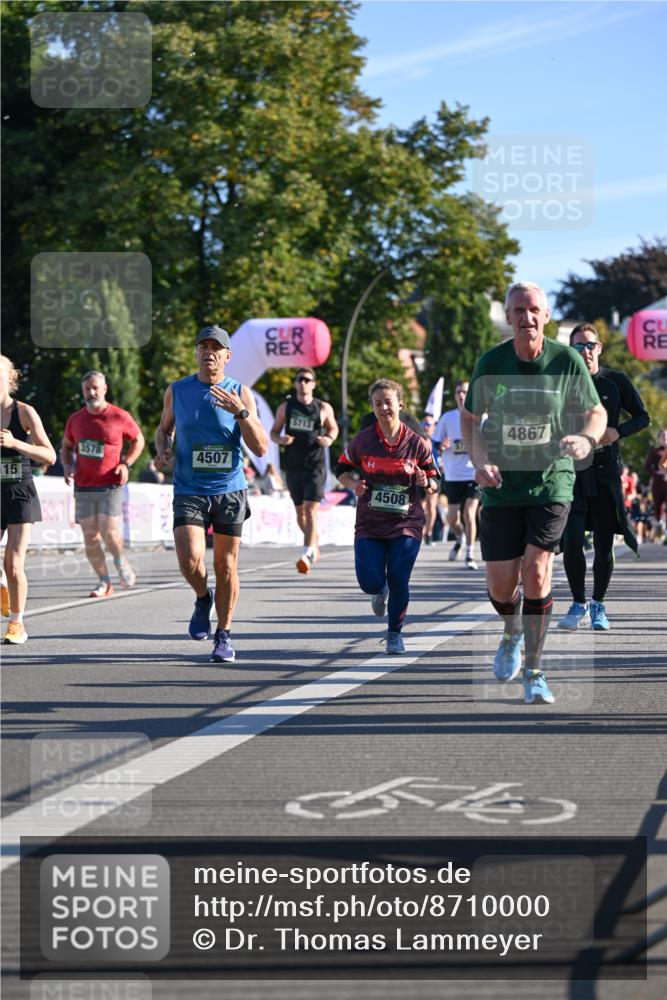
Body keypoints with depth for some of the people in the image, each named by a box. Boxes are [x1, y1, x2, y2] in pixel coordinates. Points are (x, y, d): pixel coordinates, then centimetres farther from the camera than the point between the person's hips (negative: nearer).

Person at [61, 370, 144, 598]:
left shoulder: (120, 417, -4)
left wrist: (126, 464, -4)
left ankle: (120, 561, 17)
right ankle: (104, 583, 11)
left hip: (111, 485, -4)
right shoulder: (75, 419, 7)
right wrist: (67, 466, 3)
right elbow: (66, 446, 22)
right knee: (90, 536, 1)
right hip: (83, 486, 4)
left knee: (109, 532, -15)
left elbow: (138, 440, 10)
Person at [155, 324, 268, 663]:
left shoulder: (241, 394, -2)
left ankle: (224, 636, 19)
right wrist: (162, 450, -2)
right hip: (189, 491, 0)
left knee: (226, 565, 4)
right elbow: (164, 429, 20)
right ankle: (203, 598, 16)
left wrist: (241, 412, -22)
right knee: (190, 559, -18)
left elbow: (260, 448, -7)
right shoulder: (177, 391, 3)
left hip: (230, 491, 0)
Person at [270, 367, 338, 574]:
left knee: (311, 509, -15)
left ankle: (307, 554, -21)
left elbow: (333, 427, 16)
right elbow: (274, 432, 11)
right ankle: (314, 542, 39)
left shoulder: (323, 408, 0)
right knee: (300, 511, 14)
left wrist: (329, 439, -7)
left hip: (315, 466, -3)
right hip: (293, 466, 3)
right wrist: (281, 439, -12)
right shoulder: (285, 407, 4)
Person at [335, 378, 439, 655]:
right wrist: (354, 485, -9)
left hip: (406, 523, 0)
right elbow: (342, 469, 12)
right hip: (369, 524, 1)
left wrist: (426, 483, -15)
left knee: (398, 580, -7)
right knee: (369, 582, -9)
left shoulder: (416, 443, -1)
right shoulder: (362, 440, -2)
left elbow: (435, 480, 8)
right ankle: (381, 591, 31)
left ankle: (395, 634, 15)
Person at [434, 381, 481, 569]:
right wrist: (441, 446, -14)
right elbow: (436, 443, 9)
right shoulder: (447, 418, 4)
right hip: (453, 476, 2)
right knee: (452, 519, 5)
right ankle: (460, 539, 38)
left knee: (469, 514, -15)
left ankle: (470, 554, -3)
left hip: (475, 474, -2)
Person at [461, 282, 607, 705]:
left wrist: (587, 440, -17)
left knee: (536, 571, -17)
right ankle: (513, 633, 38)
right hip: (502, 487, 1)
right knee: (500, 587, 1)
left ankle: (534, 672, -4)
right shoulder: (491, 363, -3)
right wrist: (479, 462, -6)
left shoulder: (567, 361, -6)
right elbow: (470, 418, 11)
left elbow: (596, 412, 6)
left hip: (552, 484, -1)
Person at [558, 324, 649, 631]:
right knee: (571, 540, -11)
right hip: (572, 472, 0)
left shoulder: (616, 381, 3)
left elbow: (642, 417, 8)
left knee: (604, 544, 3)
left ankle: (598, 606, 21)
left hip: (606, 472, 0)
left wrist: (618, 432, -10)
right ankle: (579, 605, 4)